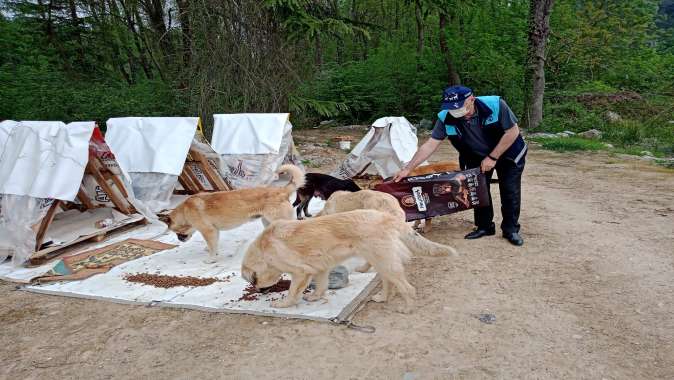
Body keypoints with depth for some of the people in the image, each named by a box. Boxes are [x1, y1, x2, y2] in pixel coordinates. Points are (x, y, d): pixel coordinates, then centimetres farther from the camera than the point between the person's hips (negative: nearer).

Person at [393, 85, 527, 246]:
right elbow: (430, 145, -22)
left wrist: (493, 157, -25)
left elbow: (513, 131, -24)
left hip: (507, 153, -3)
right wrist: (407, 169, -27)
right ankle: (484, 226, 21)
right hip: (477, 157, 3)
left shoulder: (495, 105, -33)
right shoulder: (445, 118, -26)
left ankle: (511, 230, 11)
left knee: (510, 191, -5)